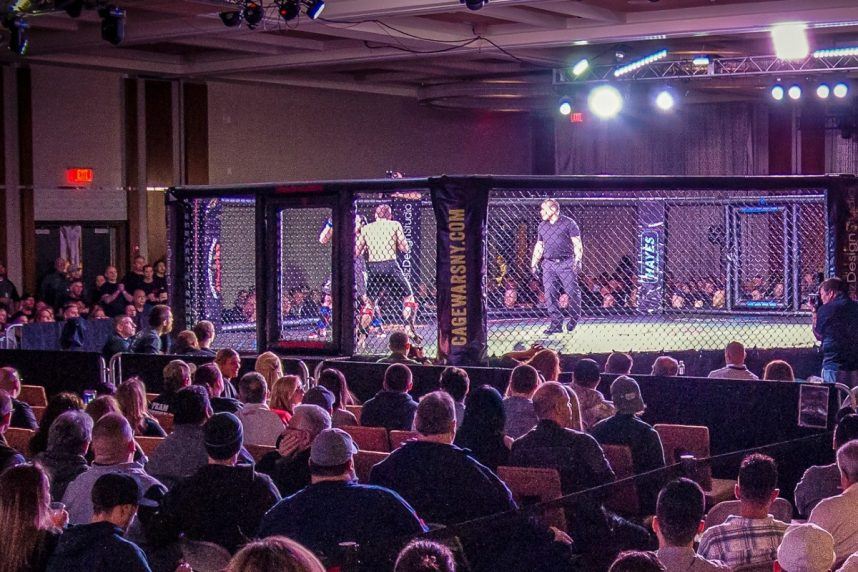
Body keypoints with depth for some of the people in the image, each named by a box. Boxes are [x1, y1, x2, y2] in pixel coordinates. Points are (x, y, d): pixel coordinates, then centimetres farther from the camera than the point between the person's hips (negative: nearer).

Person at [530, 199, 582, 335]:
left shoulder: (568, 223, 0)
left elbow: (577, 244, -2)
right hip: (548, 264, 5)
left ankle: (574, 318, 16)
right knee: (550, 294, -4)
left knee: (572, 292, -6)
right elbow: (539, 246, 21)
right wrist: (534, 264, 14)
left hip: (566, 263, -5)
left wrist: (578, 260, -12)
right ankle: (556, 323, 0)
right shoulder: (542, 226, 16)